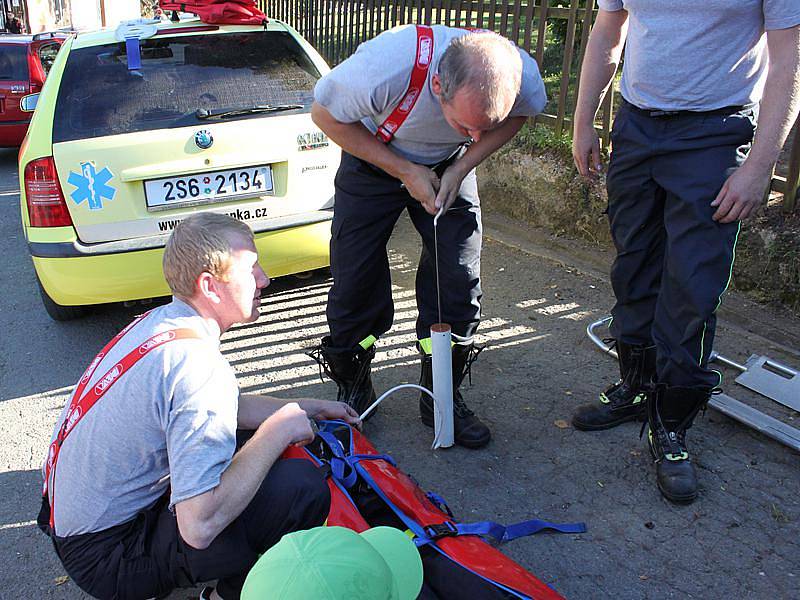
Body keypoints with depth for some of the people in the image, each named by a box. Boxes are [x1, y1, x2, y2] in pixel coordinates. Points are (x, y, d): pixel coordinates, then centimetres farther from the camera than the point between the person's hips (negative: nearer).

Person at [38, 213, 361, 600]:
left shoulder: (158, 321, 1)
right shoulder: (198, 365, -28)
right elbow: (199, 527, -32)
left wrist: (308, 408, 15)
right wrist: (277, 430, -22)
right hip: (109, 560, -9)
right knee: (302, 487, -23)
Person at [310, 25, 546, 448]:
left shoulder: (523, 78, -30)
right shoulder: (384, 68, -40)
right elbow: (325, 114, -19)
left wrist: (461, 167, -20)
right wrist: (404, 171, -23)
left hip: (449, 167, 2)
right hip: (374, 161, -2)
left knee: (458, 281, -5)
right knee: (356, 282, -3)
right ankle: (352, 390, 22)